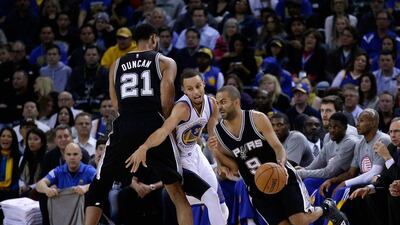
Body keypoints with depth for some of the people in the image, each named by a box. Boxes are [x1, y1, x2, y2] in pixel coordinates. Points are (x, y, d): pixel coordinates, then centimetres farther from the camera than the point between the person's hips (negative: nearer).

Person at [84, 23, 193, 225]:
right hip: (153, 124, -2)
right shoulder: (165, 62, 10)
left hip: (124, 127, 2)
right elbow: (166, 103, -1)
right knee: (177, 191, 7)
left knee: (98, 189, 14)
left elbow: (116, 105, 15)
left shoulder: (116, 65, 20)